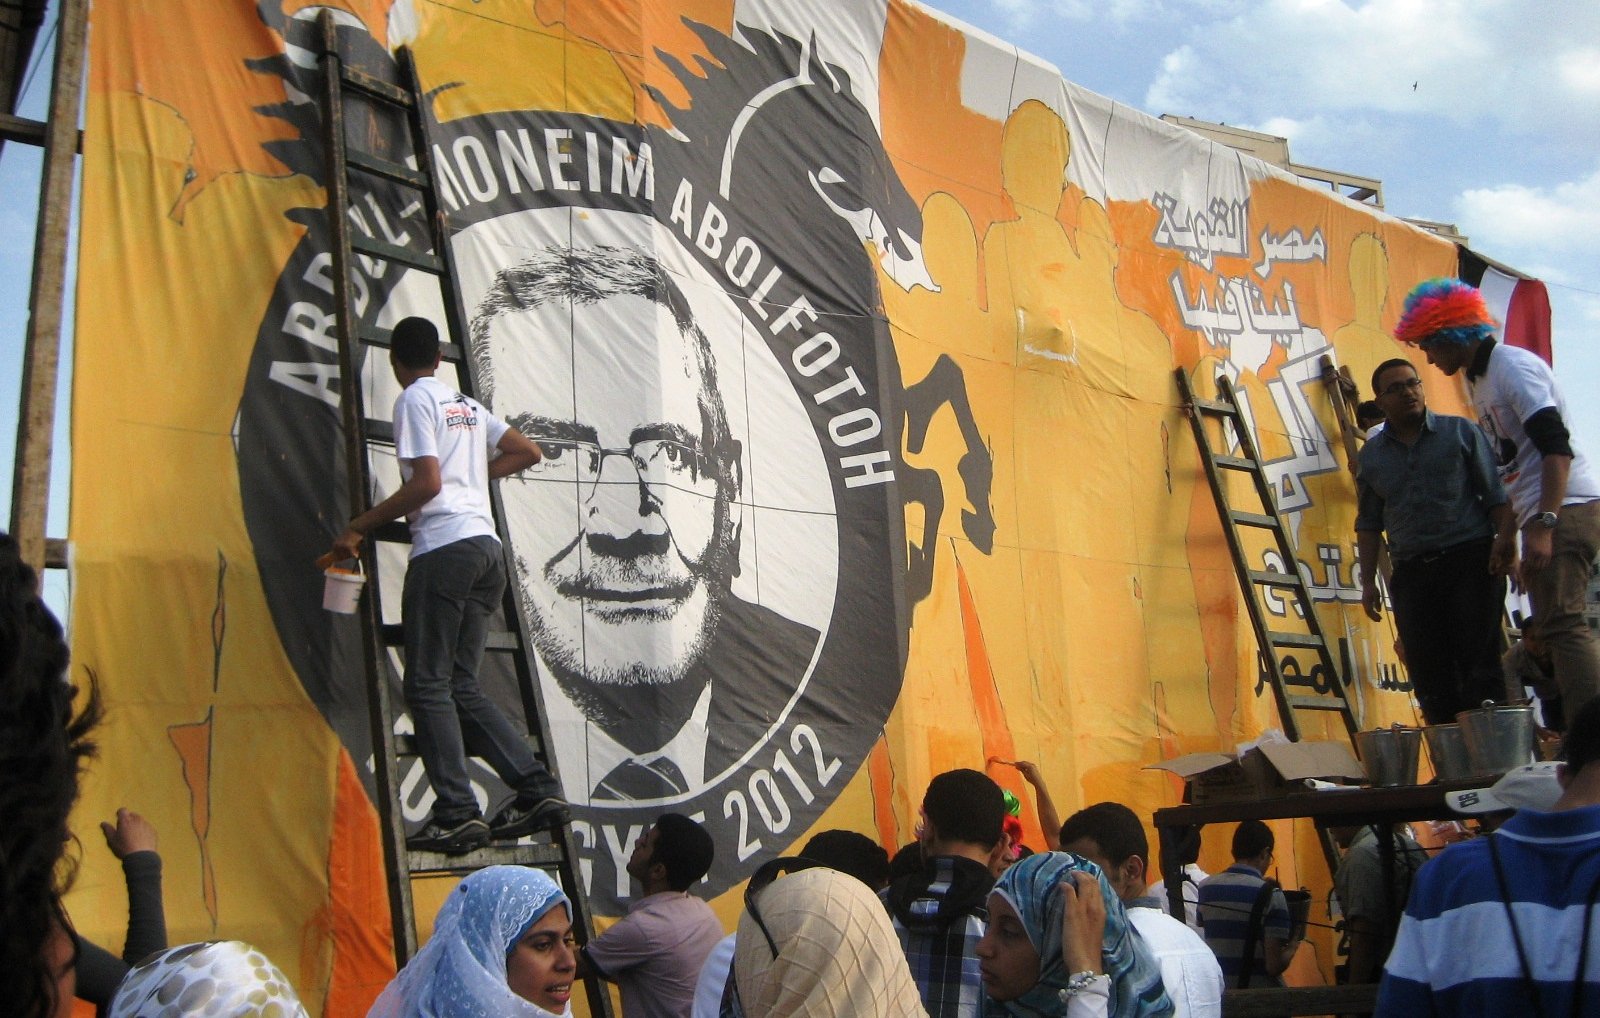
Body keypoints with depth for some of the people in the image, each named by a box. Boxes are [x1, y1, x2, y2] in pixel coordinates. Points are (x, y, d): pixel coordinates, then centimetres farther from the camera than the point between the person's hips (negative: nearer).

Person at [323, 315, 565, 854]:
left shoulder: (415, 400, -1)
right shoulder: (469, 405, 22)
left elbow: (426, 482, -11)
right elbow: (528, 452, 25)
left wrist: (359, 526, -6)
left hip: (444, 547, -8)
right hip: (487, 546, 8)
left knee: (429, 685, -4)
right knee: (462, 685, 11)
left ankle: (457, 814, -10)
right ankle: (537, 789, 2)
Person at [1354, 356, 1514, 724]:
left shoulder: (1461, 431, 6)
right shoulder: (1370, 455, 13)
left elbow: (1496, 492, 3)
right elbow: (1368, 523, 16)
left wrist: (1505, 536, -13)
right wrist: (1368, 580, 9)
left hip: (1470, 560, -3)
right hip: (1411, 573, 3)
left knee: (1480, 664, -8)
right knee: (1430, 677, 0)